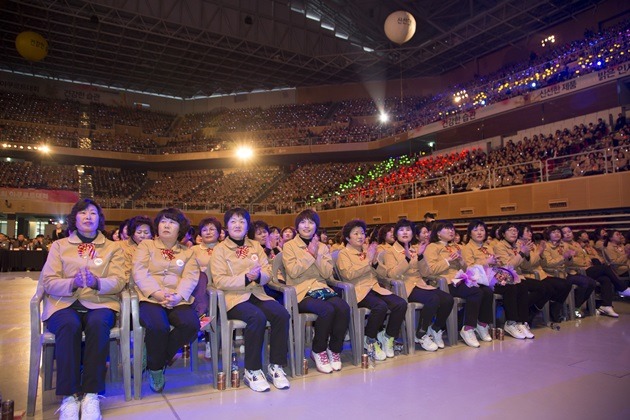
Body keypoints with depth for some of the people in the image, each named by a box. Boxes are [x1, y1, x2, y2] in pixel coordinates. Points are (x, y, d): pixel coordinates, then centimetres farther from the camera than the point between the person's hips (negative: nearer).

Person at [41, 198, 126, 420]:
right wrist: (73, 283, -19)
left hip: (100, 303, 0)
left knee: (98, 324, -35)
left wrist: (97, 283, -22)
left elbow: (119, 281, 0)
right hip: (64, 303, 0)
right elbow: (48, 282, 3)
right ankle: (69, 395, -26)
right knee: (69, 326, -35)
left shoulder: (113, 247, 14)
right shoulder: (59, 245, 14)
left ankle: (91, 394, -27)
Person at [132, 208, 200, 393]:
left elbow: (190, 277, 2)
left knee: (191, 324, -28)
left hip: (178, 300, 2)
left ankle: (157, 359, -1)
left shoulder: (187, 252, 19)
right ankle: (155, 368, -3)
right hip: (150, 299, -2)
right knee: (158, 326, -34)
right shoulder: (145, 245, 15)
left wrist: (178, 296, -19)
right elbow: (140, 273, -1)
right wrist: (158, 294, -18)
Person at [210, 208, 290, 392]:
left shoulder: (256, 246, 16)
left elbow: (268, 273, 9)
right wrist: (246, 278, -22)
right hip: (234, 298, -4)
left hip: (257, 294, 4)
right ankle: (252, 370, -18)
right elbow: (219, 281, -8)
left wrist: (259, 276, -17)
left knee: (282, 314, -25)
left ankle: (276, 366, -12)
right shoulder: (220, 249, 4)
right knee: (257, 317, -34)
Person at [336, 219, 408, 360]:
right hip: (358, 291, -6)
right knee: (381, 306, -33)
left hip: (375, 288, 6)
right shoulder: (344, 253, 5)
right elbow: (349, 274, -14)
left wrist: (375, 260, -2)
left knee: (401, 304, -19)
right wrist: (367, 260, -12)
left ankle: (388, 338, -2)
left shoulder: (368, 251, 21)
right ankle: (370, 341, -9)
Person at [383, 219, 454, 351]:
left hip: (420, 284, 6)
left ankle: (436, 329, 5)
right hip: (404, 287, -5)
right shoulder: (390, 251, 3)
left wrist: (420, 256, -9)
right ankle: (421, 335, -11)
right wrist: (407, 258, -24)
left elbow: (425, 273, 8)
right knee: (433, 299, -31)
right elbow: (392, 274, -13)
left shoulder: (416, 249, 17)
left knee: (448, 299, -19)